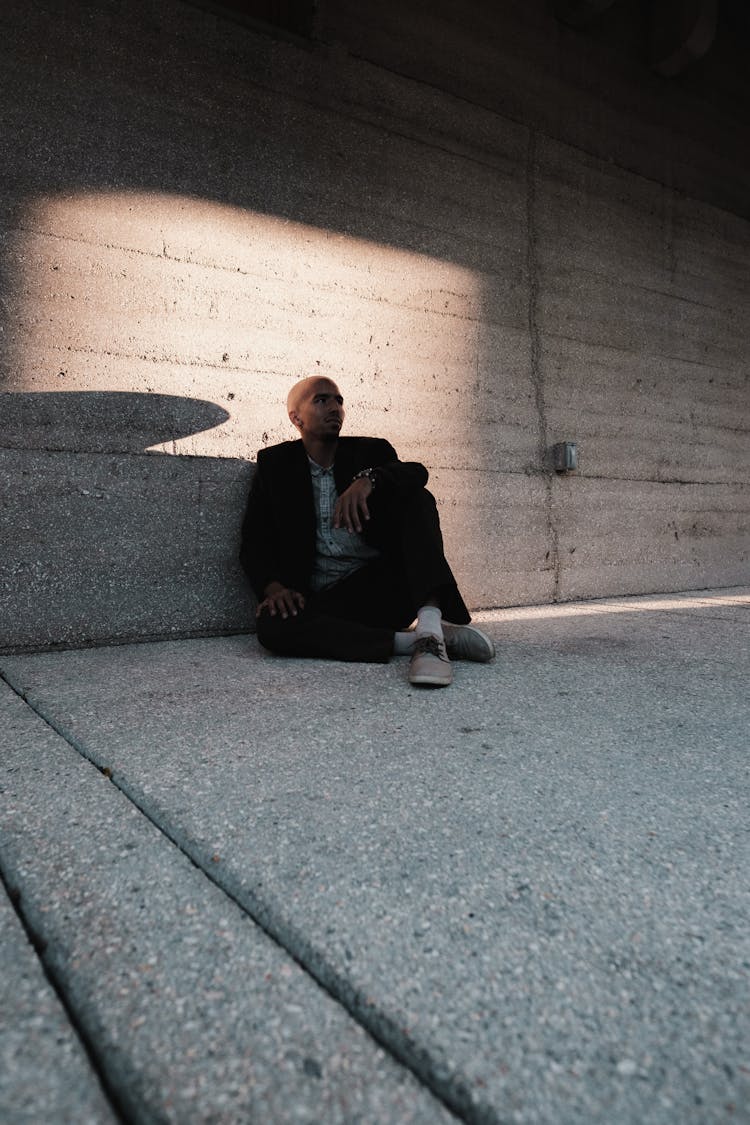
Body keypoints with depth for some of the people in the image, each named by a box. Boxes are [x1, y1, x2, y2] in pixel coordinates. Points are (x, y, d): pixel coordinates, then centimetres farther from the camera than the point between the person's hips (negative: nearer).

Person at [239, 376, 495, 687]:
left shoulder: (370, 451, 12)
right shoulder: (275, 464, 11)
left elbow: (417, 472, -9)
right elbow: (254, 541, 5)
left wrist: (368, 478, -30)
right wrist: (272, 587, -16)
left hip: (385, 587, 1)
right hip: (321, 599, 0)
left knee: (417, 499, -18)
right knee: (273, 626, -31)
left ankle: (430, 629, -36)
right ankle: (411, 640, -29)